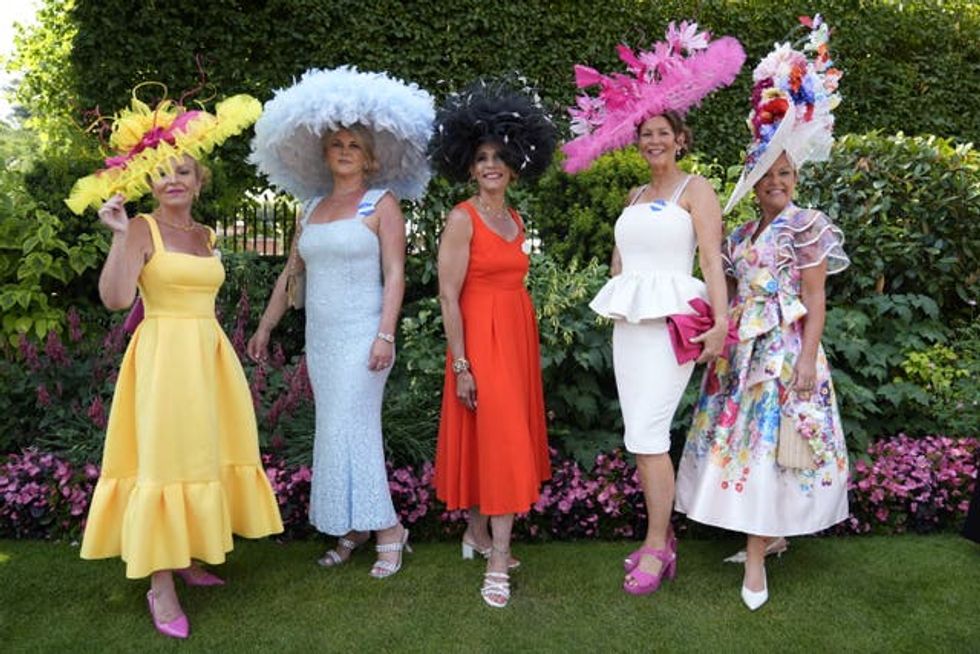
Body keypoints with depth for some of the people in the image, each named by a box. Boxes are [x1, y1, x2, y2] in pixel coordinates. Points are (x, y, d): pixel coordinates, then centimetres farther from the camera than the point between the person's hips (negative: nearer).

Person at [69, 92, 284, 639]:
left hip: (211, 354, 7)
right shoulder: (142, 229, -5)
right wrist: (120, 236, -20)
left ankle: (189, 558, 26)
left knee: (205, 453, 11)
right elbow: (115, 297, -16)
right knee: (165, 459, -5)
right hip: (165, 356, -7)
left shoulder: (207, 235, 14)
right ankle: (160, 583, 4)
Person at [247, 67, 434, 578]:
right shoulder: (311, 208, 15)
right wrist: (264, 327, 20)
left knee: (351, 430, -9)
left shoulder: (381, 203, -2)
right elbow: (290, 273, 20)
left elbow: (395, 274, -9)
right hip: (319, 338, 6)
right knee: (335, 431, 8)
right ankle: (353, 528, 18)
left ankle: (388, 529, 2)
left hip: (360, 336, -6)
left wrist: (385, 336, -19)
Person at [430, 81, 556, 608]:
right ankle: (497, 560, 3)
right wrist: (460, 366, -17)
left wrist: (528, 345, 11)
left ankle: (479, 534, 28)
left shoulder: (516, 220, 12)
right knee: (493, 439, -6)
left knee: (508, 439, 12)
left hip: (518, 336, 7)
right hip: (480, 338, -7)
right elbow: (448, 296, -13)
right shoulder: (462, 219, -9)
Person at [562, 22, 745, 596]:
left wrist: (721, 320, -19)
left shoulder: (696, 190, 0)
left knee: (649, 433, -11)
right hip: (629, 321, 7)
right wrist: (617, 303, 11)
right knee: (641, 434, 7)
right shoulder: (635, 195, 20)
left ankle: (656, 547, 1)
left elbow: (712, 259, -10)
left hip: (672, 318, -7)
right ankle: (663, 538, 19)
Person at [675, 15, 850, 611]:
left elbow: (816, 300, -8)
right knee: (744, 440, 10)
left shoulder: (805, 226, -5)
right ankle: (771, 536, 25)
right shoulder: (744, 232, 14)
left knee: (768, 443, -7)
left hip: (785, 350, -7)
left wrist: (807, 359, -15)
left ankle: (756, 560, 0)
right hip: (744, 349, 7)